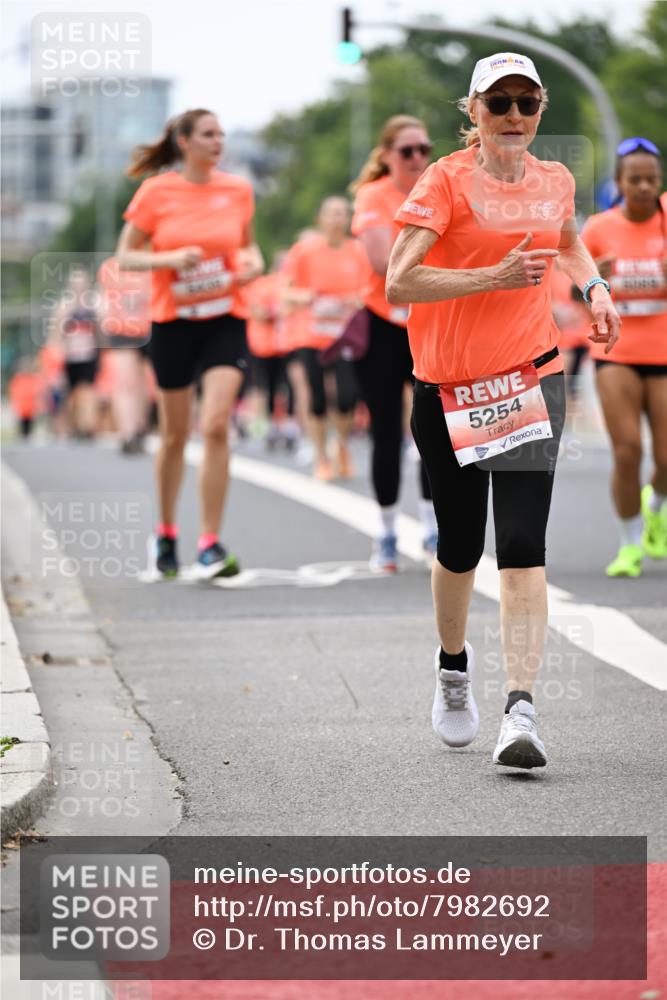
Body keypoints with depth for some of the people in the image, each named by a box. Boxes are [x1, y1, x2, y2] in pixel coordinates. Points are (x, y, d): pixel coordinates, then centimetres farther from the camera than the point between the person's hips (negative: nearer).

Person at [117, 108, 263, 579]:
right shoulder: (156, 193, -4)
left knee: (216, 427, -15)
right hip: (173, 322, -1)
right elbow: (126, 257, -2)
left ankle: (211, 544, -11)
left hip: (225, 321, 1)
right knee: (175, 434, 10)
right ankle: (166, 533, 31)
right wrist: (172, 259, -18)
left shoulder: (237, 190, 3)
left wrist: (253, 262, -2)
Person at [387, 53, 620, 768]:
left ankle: (520, 711, -18)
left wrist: (594, 287, 12)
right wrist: (496, 277, -24)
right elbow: (399, 283, -18)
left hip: (530, 379, 2)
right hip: (447, 387, -2)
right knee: (460, 545, 11)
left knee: (522, 546, -12)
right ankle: (453, 668, 40)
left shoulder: (555, 181, 7)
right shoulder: (447, 180, -7)